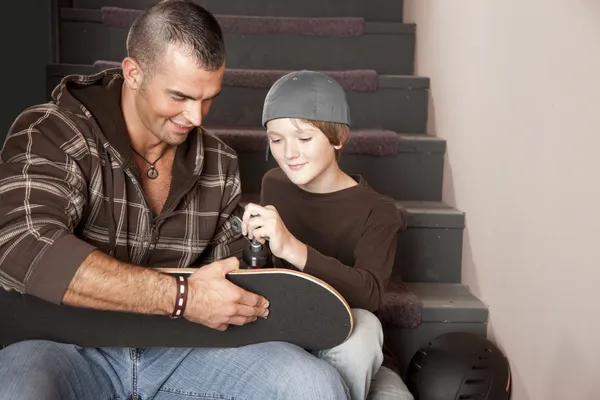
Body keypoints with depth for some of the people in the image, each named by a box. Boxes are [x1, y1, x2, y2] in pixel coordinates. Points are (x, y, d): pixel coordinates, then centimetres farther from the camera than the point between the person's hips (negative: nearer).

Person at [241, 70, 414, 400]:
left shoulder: (376, 211, -10)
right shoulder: (274, 185, 4)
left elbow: (369, 294, -27)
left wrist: (292, 248, -40)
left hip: (346, 349, -2)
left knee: (360, 324, -35)